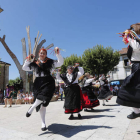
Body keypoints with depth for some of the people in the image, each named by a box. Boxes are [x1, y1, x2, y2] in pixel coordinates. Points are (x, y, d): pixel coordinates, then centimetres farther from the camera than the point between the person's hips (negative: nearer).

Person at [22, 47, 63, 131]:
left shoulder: (50, 62, 8)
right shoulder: (35, 63, 10)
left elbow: (60, 63, 1)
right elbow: (24, 68, 9)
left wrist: (58, 54, -9)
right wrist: (28, 60, -3)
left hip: (48, 82, -1)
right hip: (38, 83, 1)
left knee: (43, 97, -29)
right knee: (42, 103, 1)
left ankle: (31, 109, -1)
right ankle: (43, 123, 12)